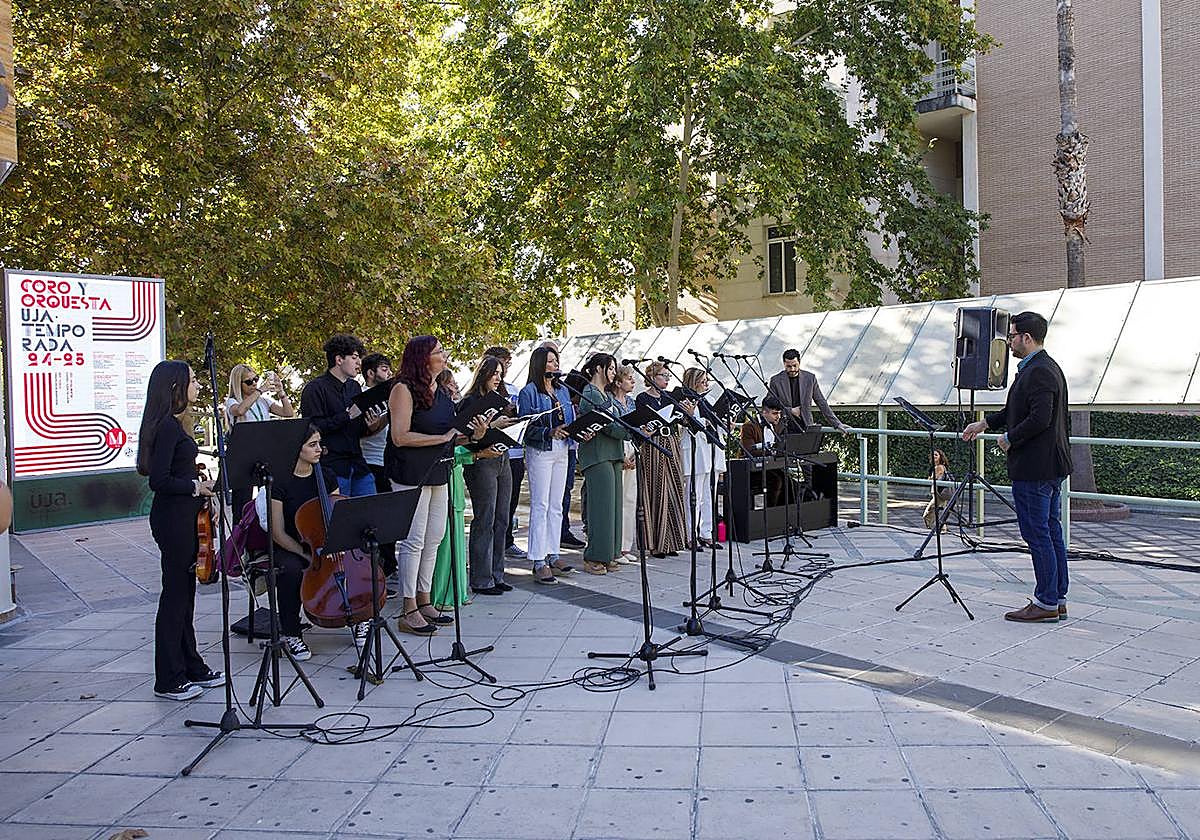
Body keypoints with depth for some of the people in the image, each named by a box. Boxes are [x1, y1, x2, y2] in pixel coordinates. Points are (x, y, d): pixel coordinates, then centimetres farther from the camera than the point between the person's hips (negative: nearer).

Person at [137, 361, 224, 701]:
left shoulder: (172, 423, 13)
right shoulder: (167, 426, -18)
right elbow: (159, 481, -22)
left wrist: (200, 490, 11)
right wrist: (196, 487, -12)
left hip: (182, 517, 10)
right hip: (173, 519, -10)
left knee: (184, 593, 16)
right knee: (175, 595, -1)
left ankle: (192, 668, 26)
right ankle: (169, 680, 10)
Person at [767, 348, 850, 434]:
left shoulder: (810, 378, 4)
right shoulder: (775, 380, 0)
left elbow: (822, 403, 8)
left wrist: (838, 425, 5)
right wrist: (790, 411, -9)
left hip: (806, 428, 1)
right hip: (784, 430, -1)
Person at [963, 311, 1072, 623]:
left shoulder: (1038, 371, -18)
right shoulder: (1046, 367, 16)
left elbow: (1040, 419, -26)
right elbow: (1016, 410, 24)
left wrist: (1010, 438, -12)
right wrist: (985, 423, 20)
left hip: (1034, 468, -11)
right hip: (1051, 466, 11)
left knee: (1037, 534, -3)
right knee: (1051, 532, 14)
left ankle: (1046, 603, 4)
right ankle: (1057, 600, 22)